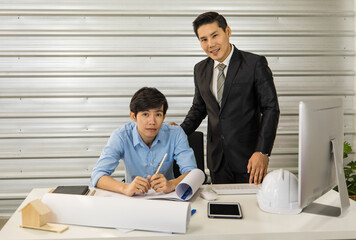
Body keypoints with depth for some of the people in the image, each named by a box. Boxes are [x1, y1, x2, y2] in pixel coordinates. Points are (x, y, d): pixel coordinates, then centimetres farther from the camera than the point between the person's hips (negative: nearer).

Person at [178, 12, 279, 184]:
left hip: (248, 158, -4)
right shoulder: (200, 69, 7)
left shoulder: (255, 64, -9)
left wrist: (262, 152, -17)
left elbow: (271, 108, -10)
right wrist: (180, 131, -2)